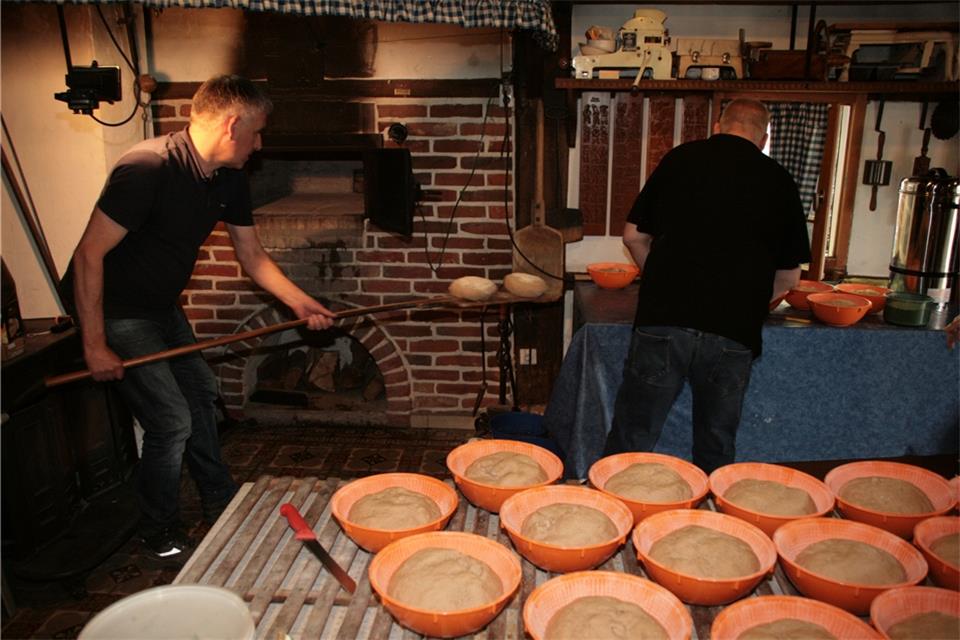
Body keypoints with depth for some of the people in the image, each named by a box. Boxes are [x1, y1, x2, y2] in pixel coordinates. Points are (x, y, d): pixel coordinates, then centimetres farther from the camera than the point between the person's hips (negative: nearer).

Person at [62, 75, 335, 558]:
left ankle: (221, 505, 36)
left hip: (161, 306, 9)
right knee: (172, 420, -9)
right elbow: (88, 255, -27)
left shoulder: (229, 181, -3)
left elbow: (252, 255, 7)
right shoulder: (147, 169, -29)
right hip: (115, 312, -9)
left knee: (200, 393, 17)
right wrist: (94, 346, -25)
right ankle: (160, 534, 15)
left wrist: (300, 303, -2)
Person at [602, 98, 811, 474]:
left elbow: (633, 236, 11)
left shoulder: (681, 158, 8)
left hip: (663, 320, -1)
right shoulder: (778, 180, 9)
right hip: (734, 332, 1)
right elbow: (789, 277, 12)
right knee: (715, 451, 15)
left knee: (630, 442, 6)